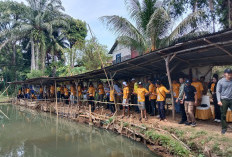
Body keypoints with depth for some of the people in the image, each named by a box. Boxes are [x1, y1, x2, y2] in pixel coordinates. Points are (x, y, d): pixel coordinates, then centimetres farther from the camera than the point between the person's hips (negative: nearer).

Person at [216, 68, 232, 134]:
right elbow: (218, 91, -3)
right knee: (223, 115, 4)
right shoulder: (220, 81, -1)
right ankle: (224, 128, 16)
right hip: (224, 100, -2)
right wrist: (219, 100, -11)